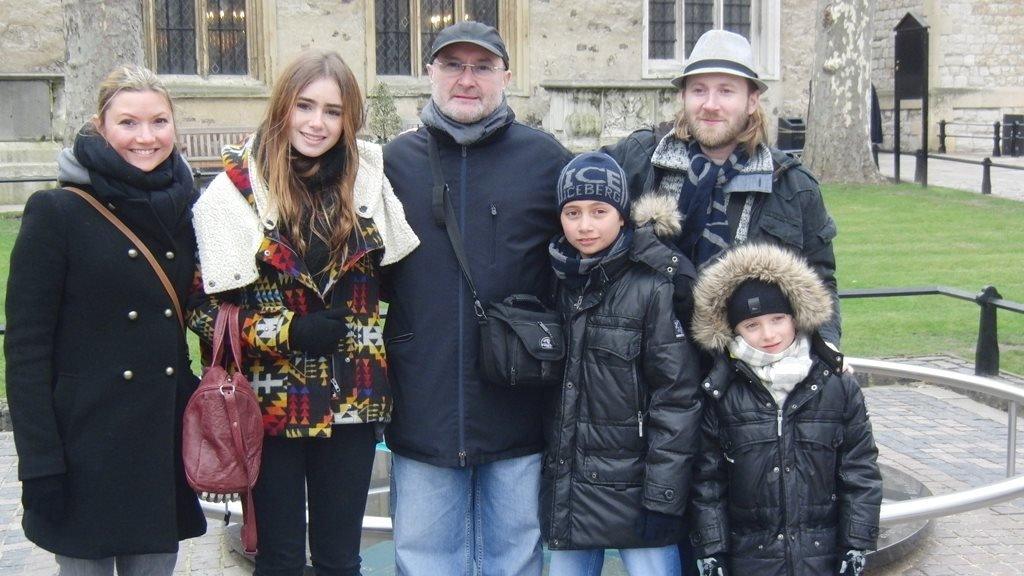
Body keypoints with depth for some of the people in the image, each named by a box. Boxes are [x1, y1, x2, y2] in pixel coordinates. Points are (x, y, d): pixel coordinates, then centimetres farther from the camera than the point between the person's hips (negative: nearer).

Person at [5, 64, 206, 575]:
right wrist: (39, 463, -15)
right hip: (88, 446, -5)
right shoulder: (56, 213, -9)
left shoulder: (179, 213, 8)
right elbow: (25, 346, -10)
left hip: (165, 447, 5)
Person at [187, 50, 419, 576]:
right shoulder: (236, 190, -8)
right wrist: (287, 332, -17)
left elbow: (385, 279, 16)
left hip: (351, 400, 3)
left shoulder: (367, 183, 3)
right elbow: (203, 307, -8)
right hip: (271, 403, -3)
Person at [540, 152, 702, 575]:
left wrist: (662, 496, -14)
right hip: (566, 486, 5)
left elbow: (678, 398, -12)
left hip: (634, 487, -5)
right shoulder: (556, 280, 6)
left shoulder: (654, 286, -10)